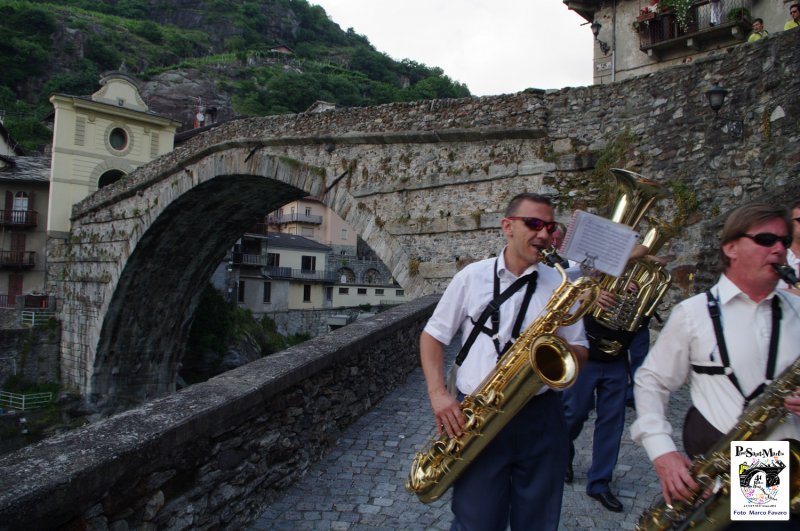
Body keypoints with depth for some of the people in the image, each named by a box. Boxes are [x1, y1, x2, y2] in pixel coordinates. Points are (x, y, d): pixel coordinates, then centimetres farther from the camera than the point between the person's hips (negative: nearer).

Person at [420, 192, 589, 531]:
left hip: (541, 417, 2)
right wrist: (438, 394, -8)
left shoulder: (560, 285, 5)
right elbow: (432, 336, 6)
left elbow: (581, 354, 9)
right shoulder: (471, 277, 1)